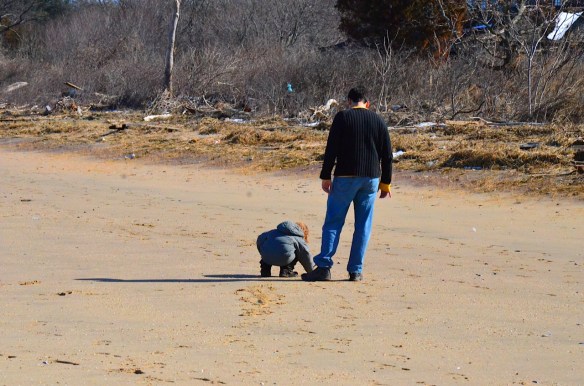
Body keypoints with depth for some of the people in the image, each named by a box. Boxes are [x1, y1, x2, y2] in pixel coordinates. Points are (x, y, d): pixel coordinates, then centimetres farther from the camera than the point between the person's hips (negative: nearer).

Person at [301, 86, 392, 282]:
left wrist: (325, 176, -3)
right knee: (363, 226, 7)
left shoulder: (342, 117, -2)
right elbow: (387, 154, 10)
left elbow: (331, 149, -7)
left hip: (346, 177, -3)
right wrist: (385, 182, 16)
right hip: (371, 178, 3)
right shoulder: (378, 121, 10)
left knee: (333, 223, 0)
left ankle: (323, 267, -8)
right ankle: (356, 270, 6)